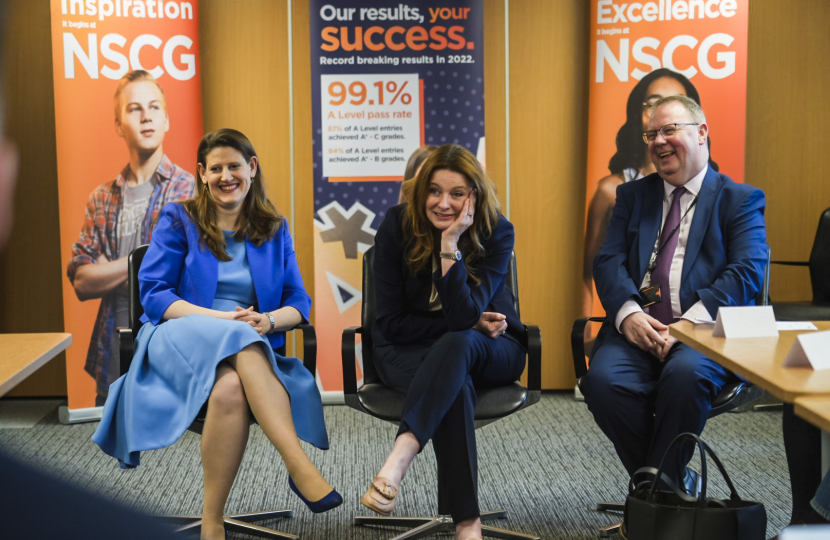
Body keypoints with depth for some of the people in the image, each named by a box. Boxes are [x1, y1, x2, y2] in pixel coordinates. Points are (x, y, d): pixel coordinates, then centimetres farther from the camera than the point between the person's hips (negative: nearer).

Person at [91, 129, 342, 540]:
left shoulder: (273, 228, 18)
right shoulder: (179, 220, 11)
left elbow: (298, 303, 14)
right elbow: (152, 293, 0)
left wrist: (268, 320, -12)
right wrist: (222, 319, -15)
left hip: (251, 348, 2)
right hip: (179, 341, -2)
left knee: (230, 389, -39)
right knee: (241, 342, -40)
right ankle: (300, 467, -48)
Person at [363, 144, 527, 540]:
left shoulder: (496, 233, -13)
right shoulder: (397, 226, -11)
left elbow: (464, 316, -24)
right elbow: (391, 322, -9)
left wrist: (450, 247, -34)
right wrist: (469, 325, -15)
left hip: (488, 350, 1)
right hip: (408, 352, 0)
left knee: (457, 344, -37)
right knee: (456, 385, -36)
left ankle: (401, 455, -52)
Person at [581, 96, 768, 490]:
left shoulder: (741, 200, 11)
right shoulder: (632, 195, 22)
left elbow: (747, 272, -4)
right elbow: (608, 261, 9)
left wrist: (688, 323, -18)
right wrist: (628, 314, -13)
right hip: (635, 328, 3)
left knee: (685, 375, -36)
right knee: (602, 380, -28)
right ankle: (675, 482, -7)